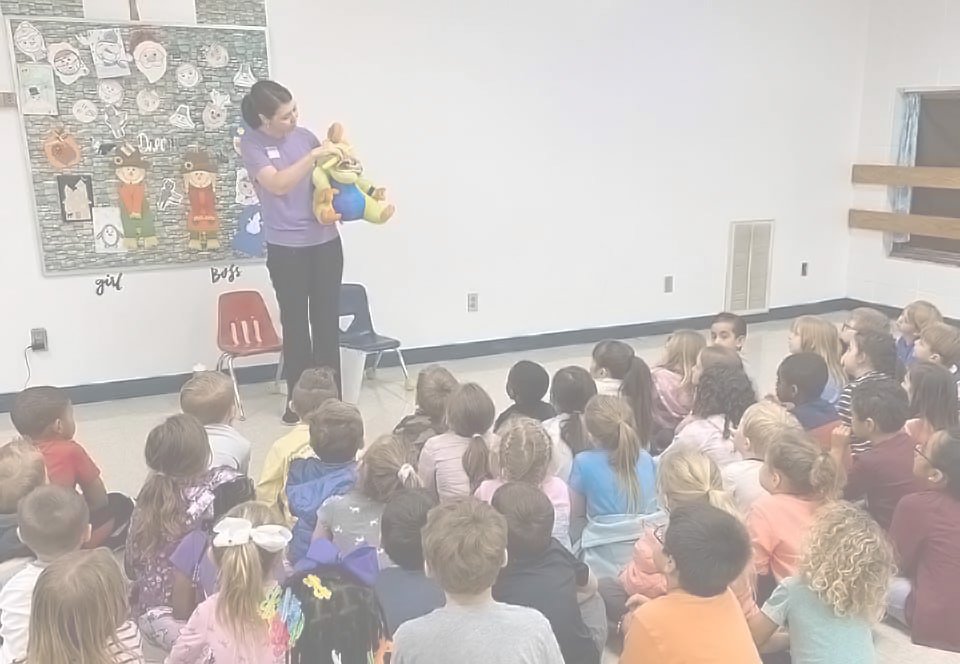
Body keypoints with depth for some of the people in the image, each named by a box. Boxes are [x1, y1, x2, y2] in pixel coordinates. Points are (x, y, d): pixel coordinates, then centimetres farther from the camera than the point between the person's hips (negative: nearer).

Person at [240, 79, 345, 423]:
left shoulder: (305, 135, 5)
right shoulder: (252, 144, -5)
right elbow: (277, 184, -20)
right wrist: (313, 156, -23)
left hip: (326, 241, 3)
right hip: (285, 248, -3)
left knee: (327, 320, 7)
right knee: (294, 323, 6)